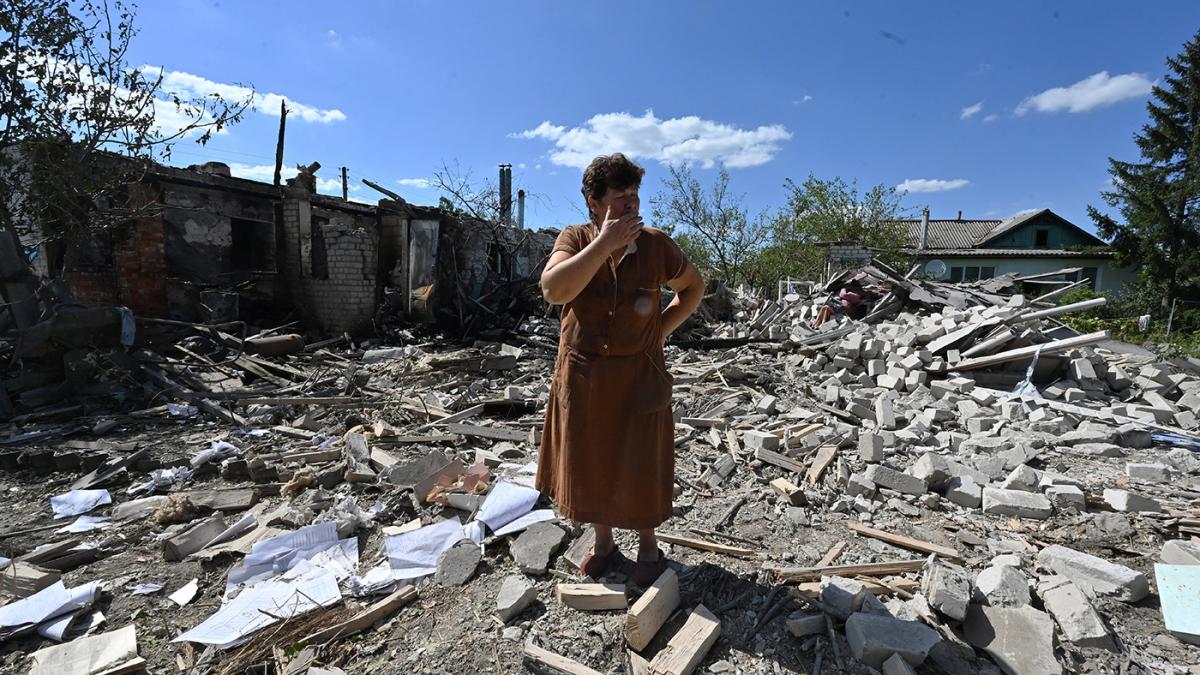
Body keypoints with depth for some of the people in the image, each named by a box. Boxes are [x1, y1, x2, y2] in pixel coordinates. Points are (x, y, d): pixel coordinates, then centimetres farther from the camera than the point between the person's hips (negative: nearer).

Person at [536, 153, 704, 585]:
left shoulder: (656, 245, -6)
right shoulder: (574, 239, -6)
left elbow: (693, 286, 10)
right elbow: (553, 290, -26)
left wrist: (663, 328, -2)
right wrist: (604, 243, -28)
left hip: (638, 376, -1)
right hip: (582, 375, 1)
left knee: (640, 465, 8)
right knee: (589, 463, 14)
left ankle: (648, 546, 34)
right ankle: (603, 542, 38)